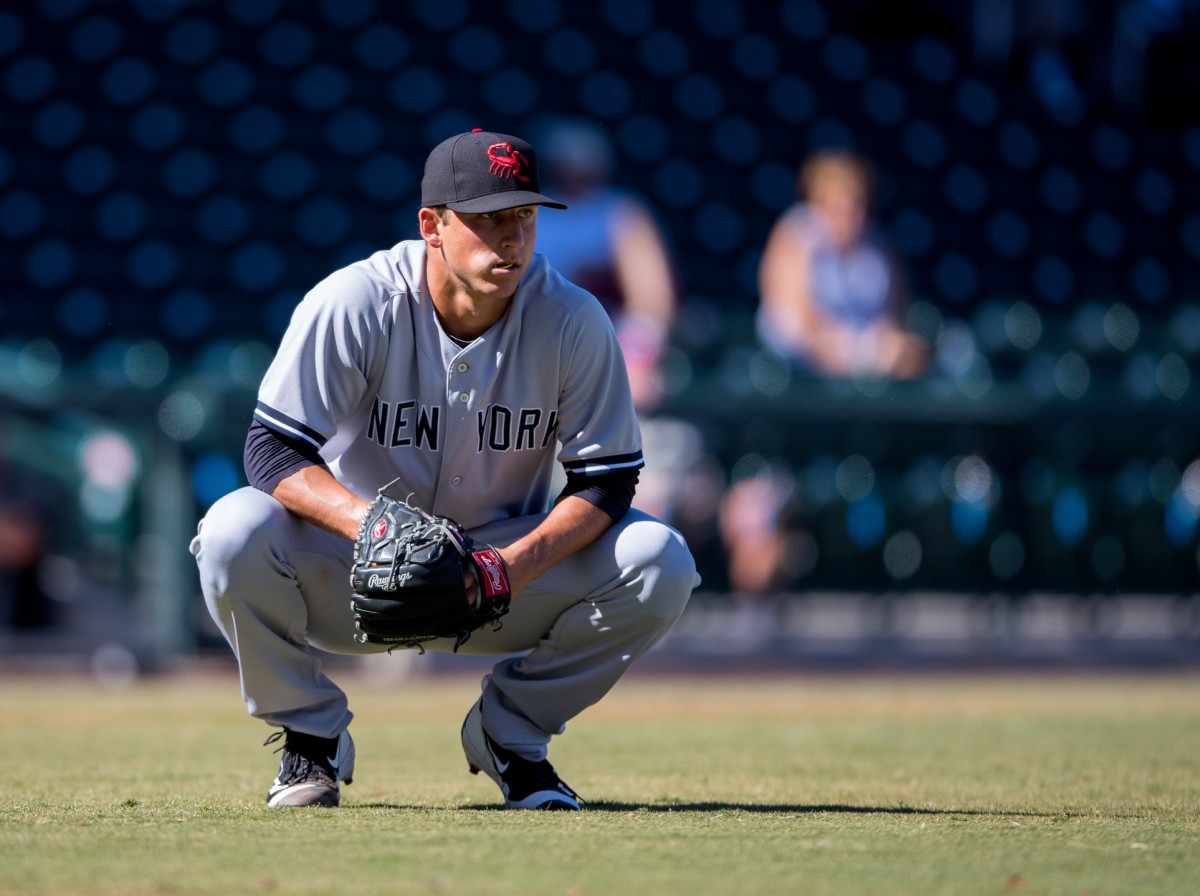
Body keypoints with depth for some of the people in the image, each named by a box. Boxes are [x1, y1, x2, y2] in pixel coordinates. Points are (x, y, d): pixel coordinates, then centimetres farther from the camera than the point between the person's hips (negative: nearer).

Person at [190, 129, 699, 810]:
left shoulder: (574, 321, -14)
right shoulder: (354, 303, -19)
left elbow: (607, 481, -11)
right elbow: (274, 450, -20)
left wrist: (518, 564, -30)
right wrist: (368, 522, -40)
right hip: (349, 574, -2)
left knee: (660, 563, -22)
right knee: (236, 531, -32)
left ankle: (512, 729, 3)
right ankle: (312, 735, -4)